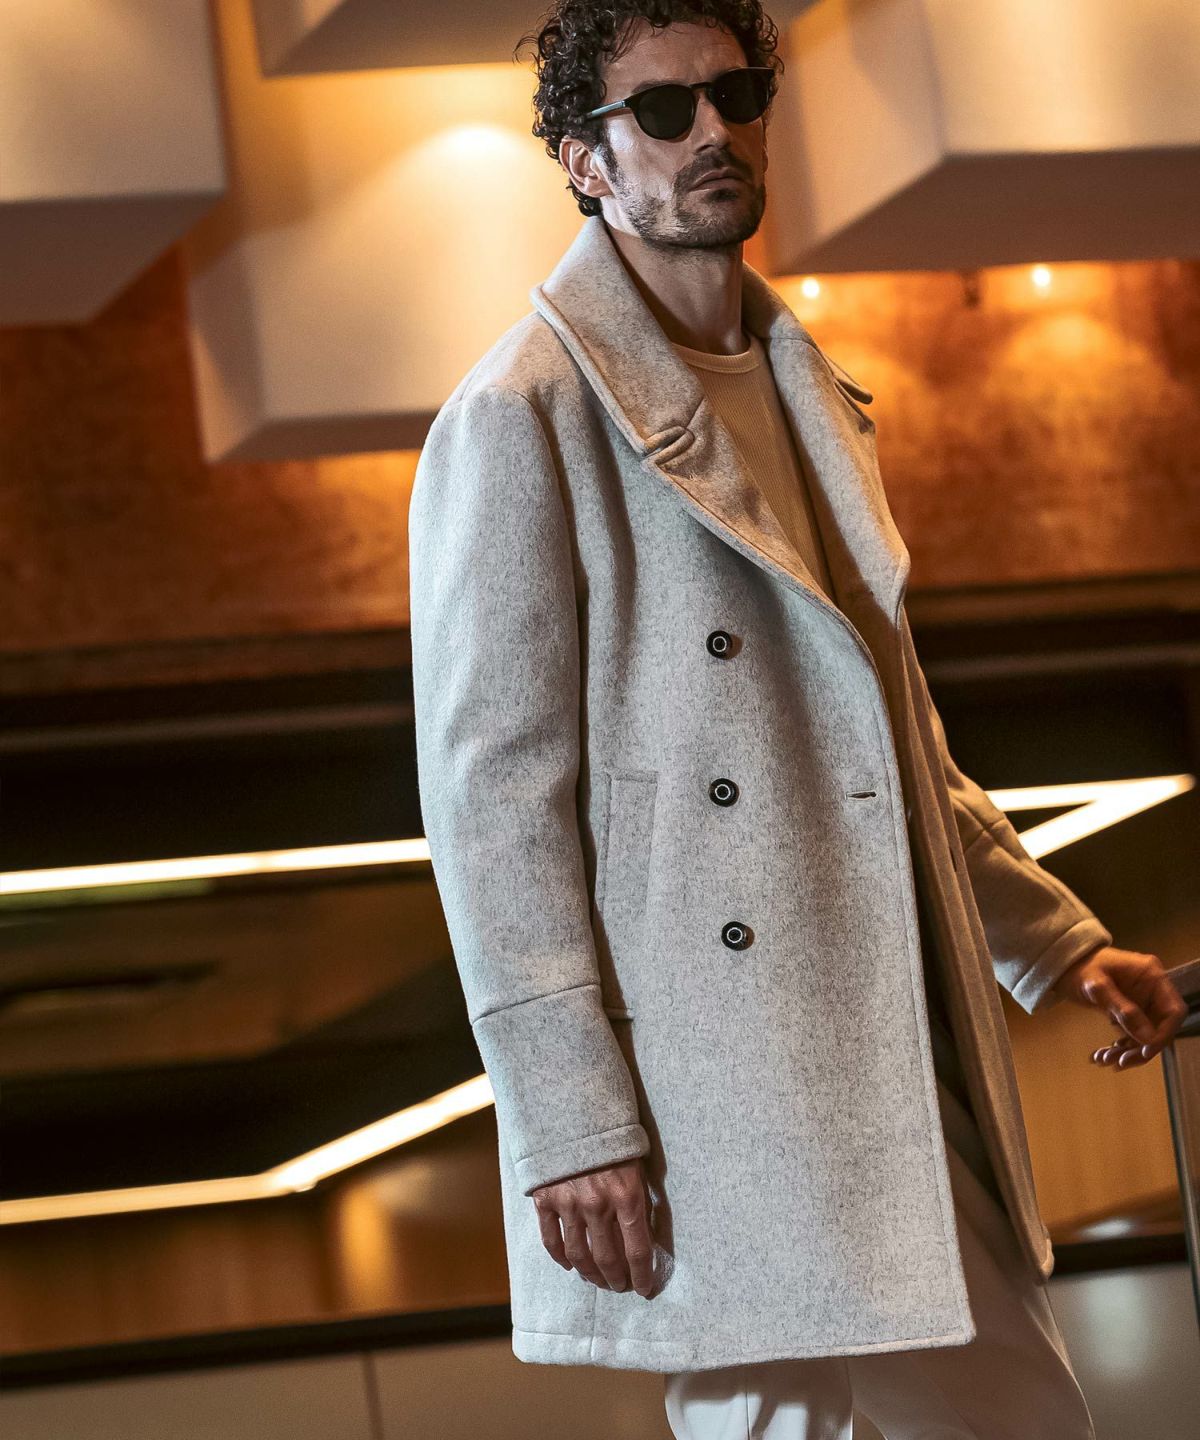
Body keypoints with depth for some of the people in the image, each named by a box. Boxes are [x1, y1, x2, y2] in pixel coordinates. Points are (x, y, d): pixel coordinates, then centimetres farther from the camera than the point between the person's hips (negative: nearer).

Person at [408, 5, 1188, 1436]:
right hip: (717, 1091, -8)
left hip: (900, 1075, 8)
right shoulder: (522, 419, -7)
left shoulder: (806, 393, 19)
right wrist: (570, 1129, -18)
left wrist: (1059, 941, 18)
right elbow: (488, 794, -12)